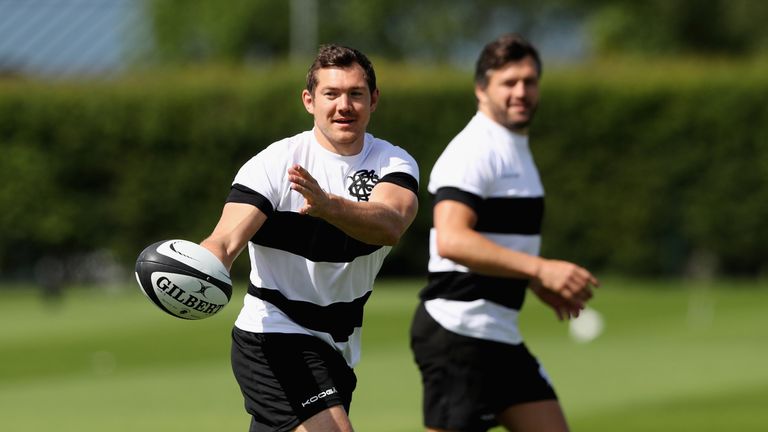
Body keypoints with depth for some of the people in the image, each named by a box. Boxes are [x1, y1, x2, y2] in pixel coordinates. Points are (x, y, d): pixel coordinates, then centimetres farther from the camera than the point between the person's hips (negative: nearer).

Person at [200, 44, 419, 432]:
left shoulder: (395, 164, -3)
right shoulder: (274, 163, -13)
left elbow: (390, 224, -25)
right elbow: (227, 239, -24)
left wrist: (328, 205, -46)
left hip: (335, 348, 6)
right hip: (274, 341, -6)